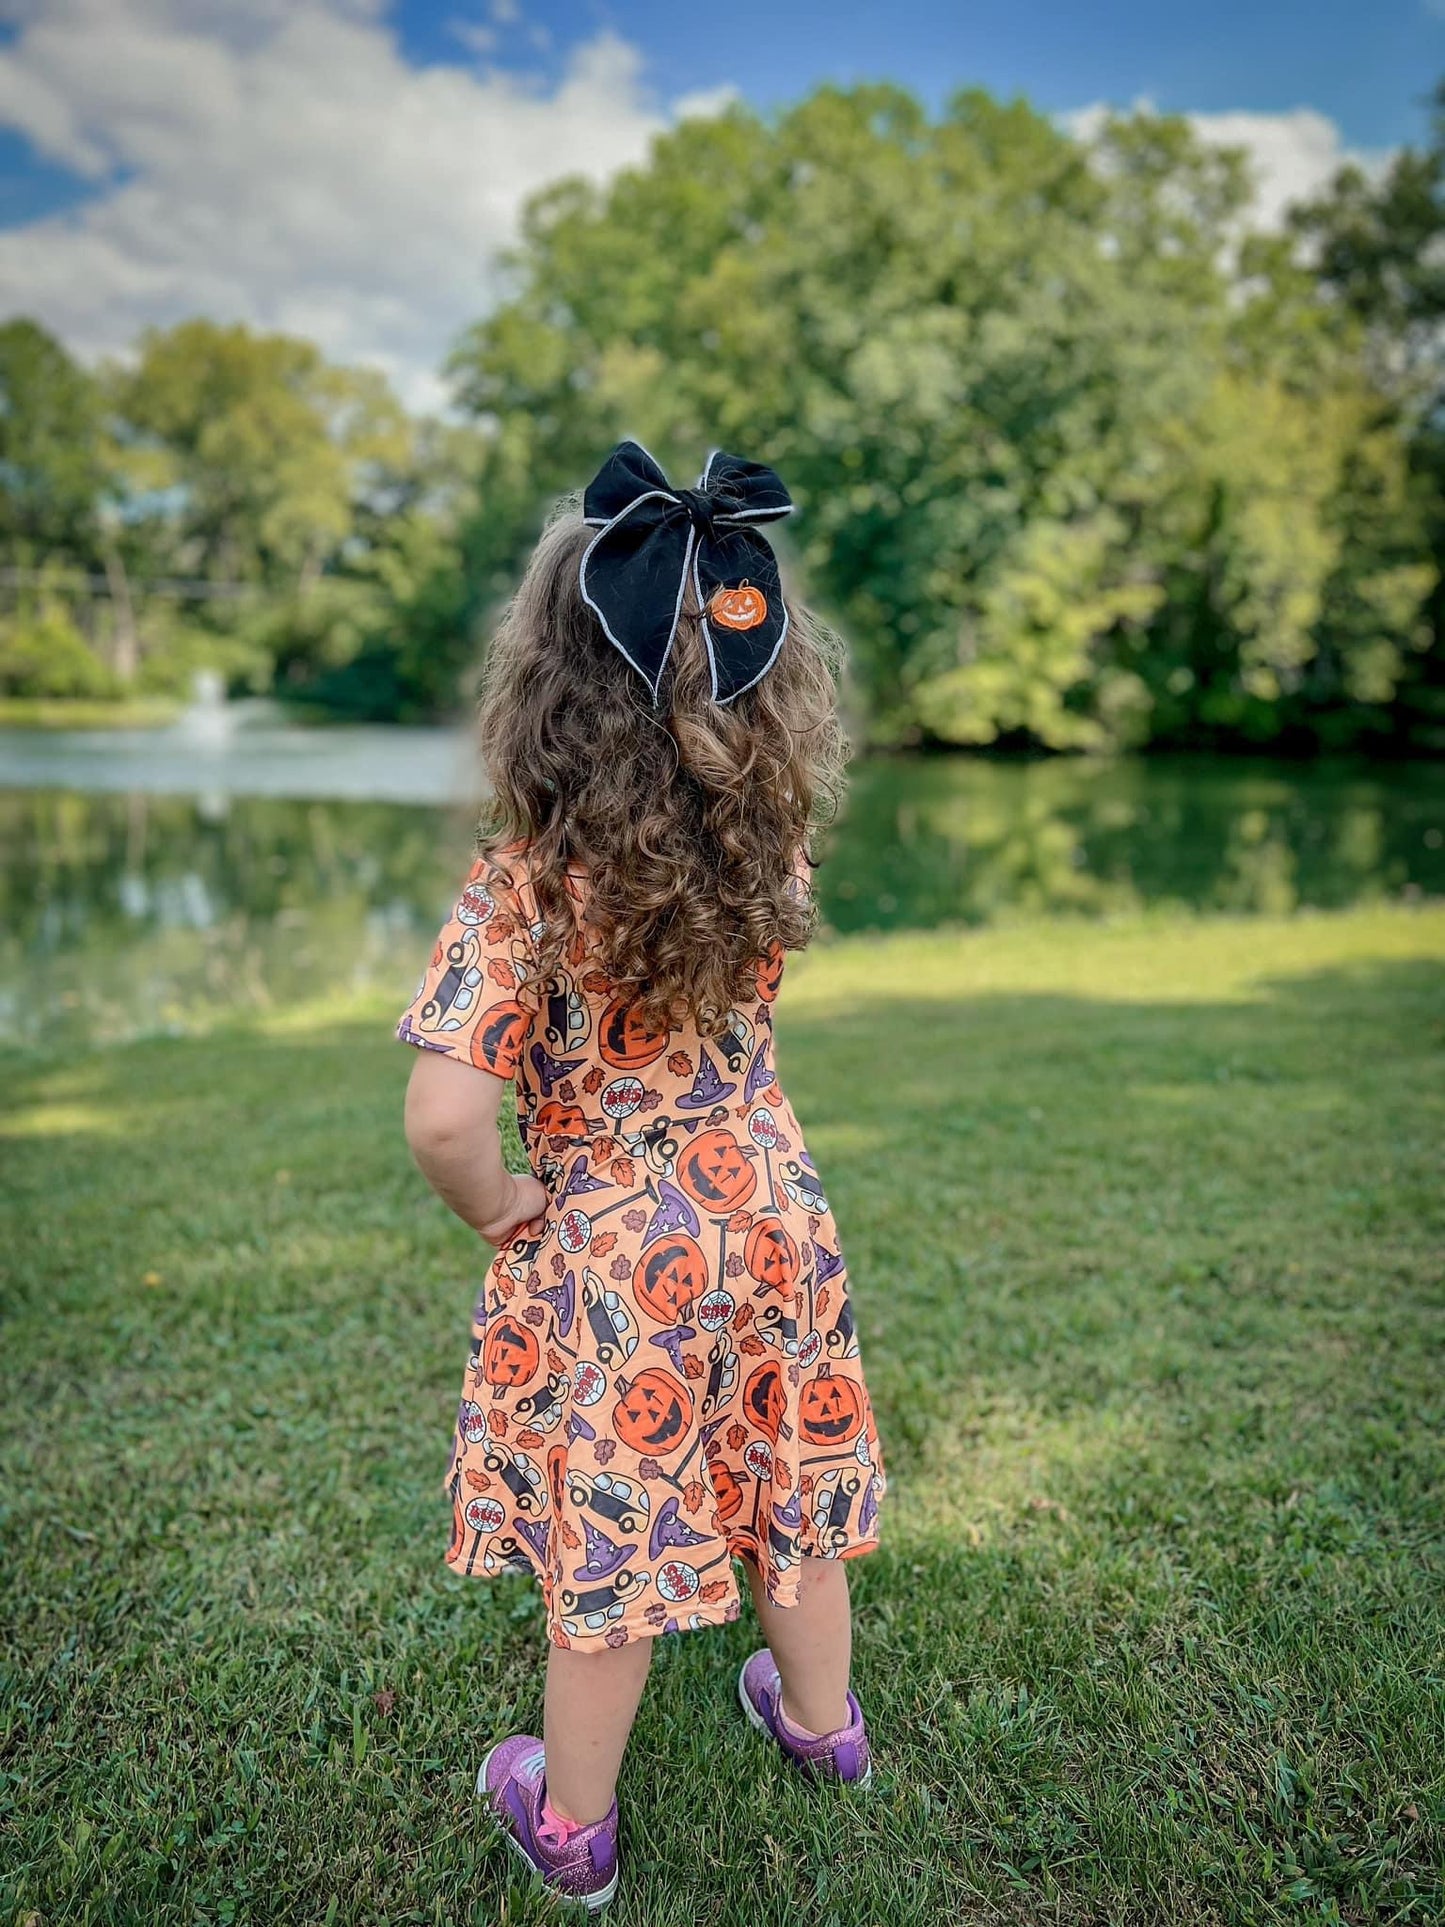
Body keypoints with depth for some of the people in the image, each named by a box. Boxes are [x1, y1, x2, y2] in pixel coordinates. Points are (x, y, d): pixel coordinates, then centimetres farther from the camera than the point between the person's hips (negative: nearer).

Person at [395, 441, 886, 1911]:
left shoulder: (523, 880, -24)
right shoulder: (774, 841, -10)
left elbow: (444, 1119, -31)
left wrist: (505, 1214, -7)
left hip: (609, 1253, -4)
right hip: (771, 1215, 5)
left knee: (607, 1537, 16)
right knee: (787, 1483, 26)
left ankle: (572, 1824, 42)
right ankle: (821, 1719, 54)